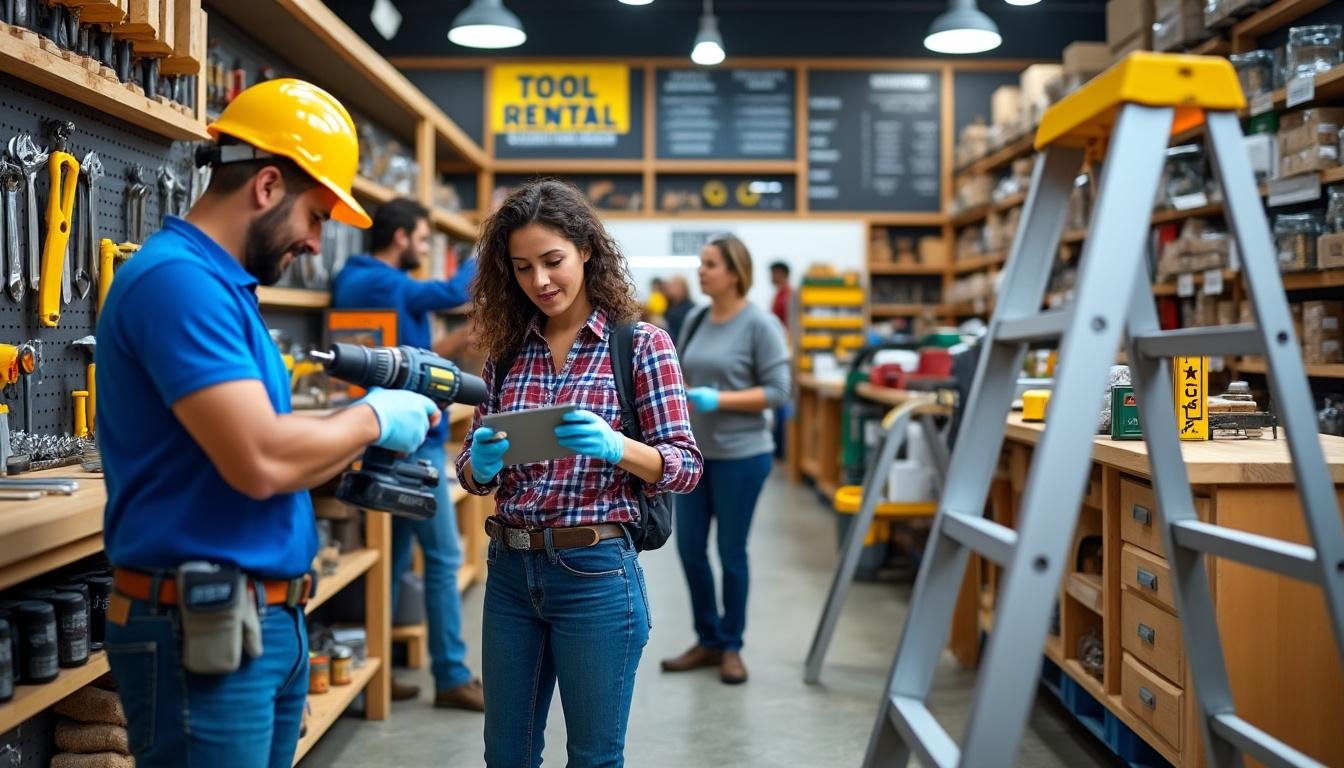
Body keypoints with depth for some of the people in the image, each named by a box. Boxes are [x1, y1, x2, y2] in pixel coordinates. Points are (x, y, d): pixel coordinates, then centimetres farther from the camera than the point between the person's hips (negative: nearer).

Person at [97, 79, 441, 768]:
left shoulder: (220, 286, 14)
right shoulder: (177, 279, -17)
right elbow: (261, 462, -25)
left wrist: (357, 437, 5)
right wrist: (373, 419, -10)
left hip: (271, 619, 10)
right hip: (204, 629, -10)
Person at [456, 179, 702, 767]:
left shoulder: (641, 344, -5)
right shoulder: (508, 350, 7)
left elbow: (685, 466, -7)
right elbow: (472, 470, 11)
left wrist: (614, 446, -26)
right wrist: (482, 464, -13)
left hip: (595, 571, -4)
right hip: (510, 570, 4)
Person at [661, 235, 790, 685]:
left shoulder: (759, 324, -10)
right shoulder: (695, 322, 7)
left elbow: (777, 391, -13)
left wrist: (720, 400, -22)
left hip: (740, 456, -6)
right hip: (694, 454, 6)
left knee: (731, 553, 5)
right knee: (690, 550, 10)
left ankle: (731, 647, 21)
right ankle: (708, 640, 26)